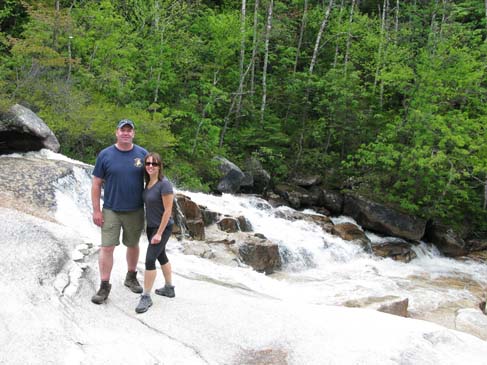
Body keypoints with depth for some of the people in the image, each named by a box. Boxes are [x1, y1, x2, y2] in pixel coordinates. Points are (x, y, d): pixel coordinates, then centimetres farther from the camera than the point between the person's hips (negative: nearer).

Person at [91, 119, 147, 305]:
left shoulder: (142, 154, -1)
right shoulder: (105, 155, -4)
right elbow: (96, 183, -1)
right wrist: (96, 210, -5)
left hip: (135, 211, 1)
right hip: (111, 211, -1)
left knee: (133, 245, 15)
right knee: (107, 247, -3)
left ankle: (131, 277, 35)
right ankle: (104, 286, 7)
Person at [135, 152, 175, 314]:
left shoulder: (164, 184, -21)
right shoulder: (148, 182, 2)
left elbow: (168, 211, -19)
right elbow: (149, 205, 9)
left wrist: (159, 233, -18)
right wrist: (151, 229, 10)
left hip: (162, 228, -8)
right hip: (151, 226, 8)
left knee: (149, 260, -10)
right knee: (161, 256, 20)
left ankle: (146, 297, 1)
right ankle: (169, 288, 36)